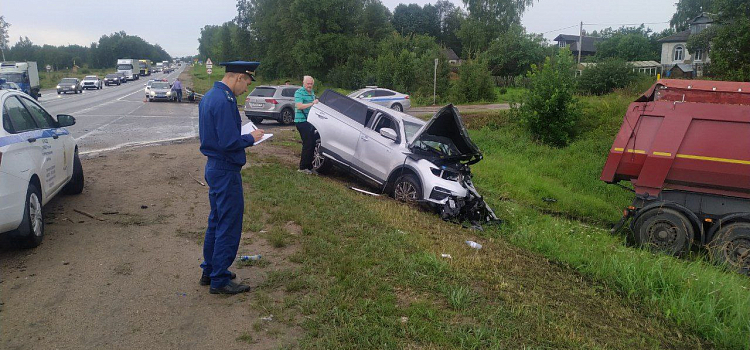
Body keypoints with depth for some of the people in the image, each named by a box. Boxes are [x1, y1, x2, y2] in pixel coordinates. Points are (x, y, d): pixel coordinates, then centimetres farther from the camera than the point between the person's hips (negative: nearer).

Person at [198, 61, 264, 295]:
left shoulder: (209, 96, 12)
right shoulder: (224, 101, -21)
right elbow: (230, 142, -26)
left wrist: (246, 136, 12)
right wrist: (251, 138, -9)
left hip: (214, 167, 11)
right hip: (226, 171, -11)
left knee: (216, 221, 20)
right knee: (229, 226, -1)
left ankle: (209, 271, 31)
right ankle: (220, 281, 8)